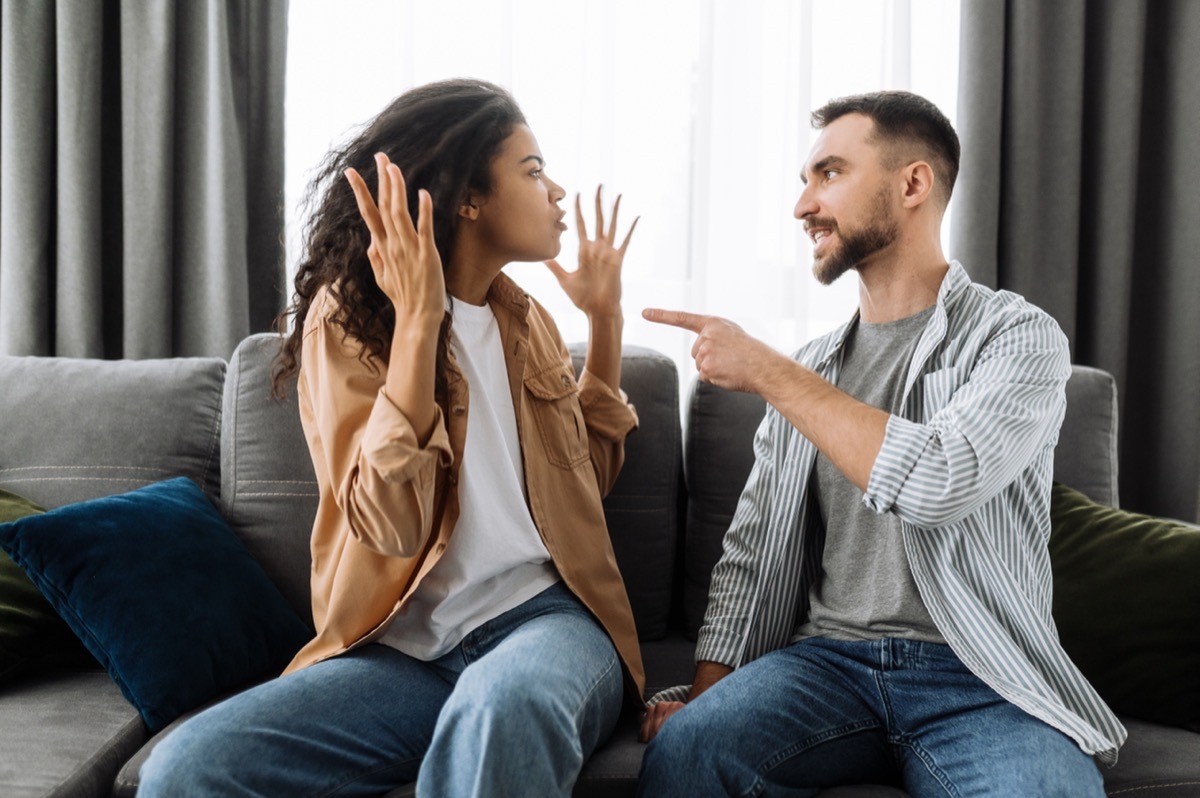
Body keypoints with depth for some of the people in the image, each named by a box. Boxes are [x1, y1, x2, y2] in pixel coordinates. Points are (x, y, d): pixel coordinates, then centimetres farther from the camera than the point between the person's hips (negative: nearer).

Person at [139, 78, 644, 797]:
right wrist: (417, 319, -19)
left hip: (544, 617, 1)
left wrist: (606, 316, 16)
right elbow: (391, 523, -15)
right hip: (402, 652, -1)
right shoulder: (347, 315, -1)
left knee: (502, 708, -37)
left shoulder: (527, 320, 14)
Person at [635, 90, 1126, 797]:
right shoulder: (804, 370, 14)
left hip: (982, 680, -2)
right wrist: (705, 695, -2)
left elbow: (940, 483, -19)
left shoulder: (1020, 336, 0)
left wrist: (767, 371, -11)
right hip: (827, 658, 3)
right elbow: (752, 552, 13)